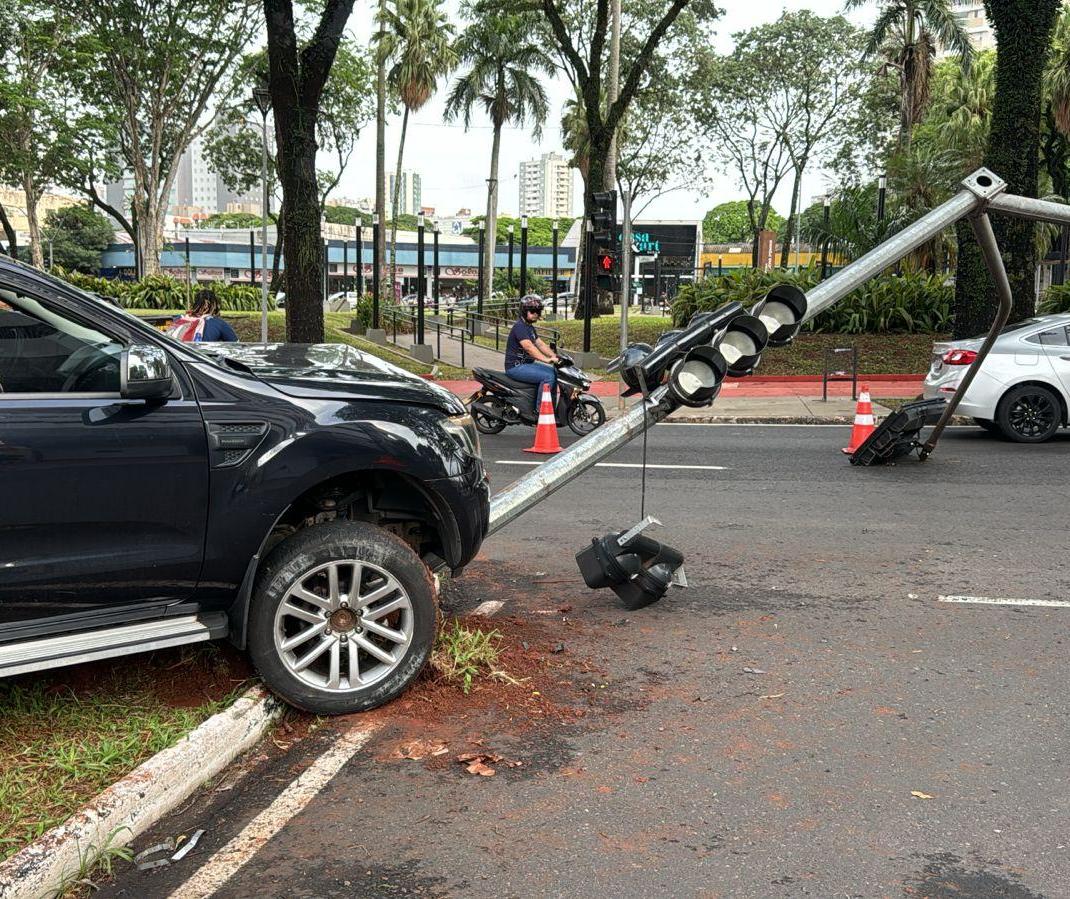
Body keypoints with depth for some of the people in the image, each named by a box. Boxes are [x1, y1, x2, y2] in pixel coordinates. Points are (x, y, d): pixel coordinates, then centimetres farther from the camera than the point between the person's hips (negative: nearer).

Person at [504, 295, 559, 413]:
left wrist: (555, 356, -3)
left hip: (527, 363, 11)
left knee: (555, 372, 11)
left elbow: (540, 344, 13)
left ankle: (552, 409, 14)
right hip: (516, 367, -11)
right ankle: (540, 410, -20)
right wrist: (547, 360, -39)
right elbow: (529, 347, -31)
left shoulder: (530, 327, 16)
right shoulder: (520, 326, -17)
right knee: (548, 376, -23)